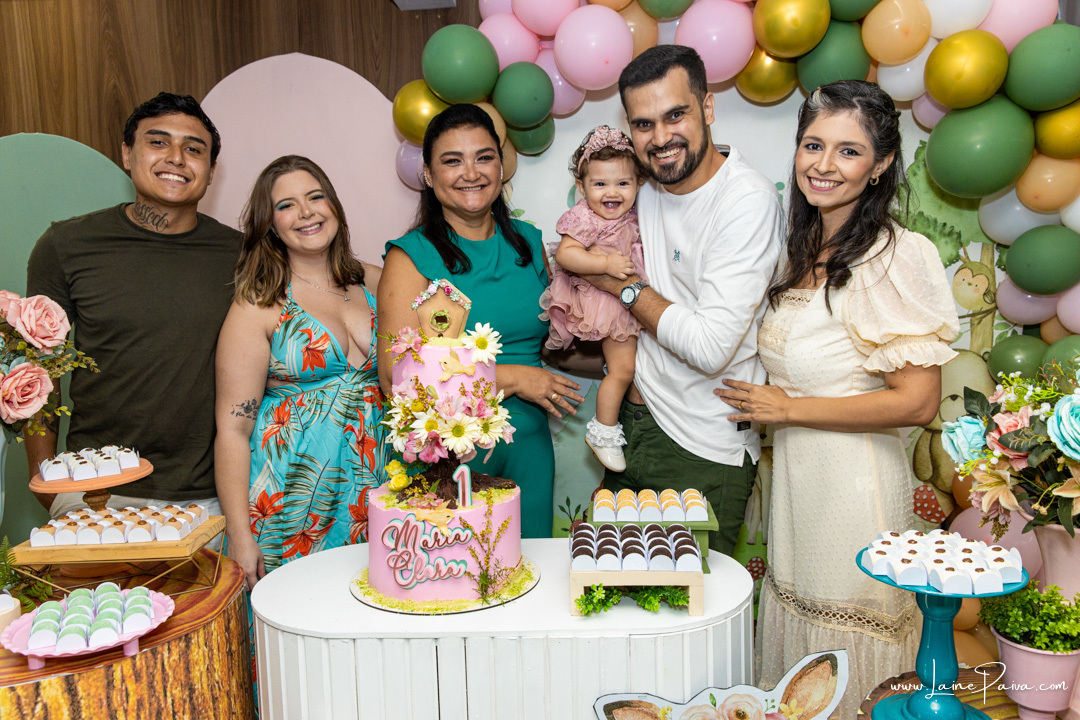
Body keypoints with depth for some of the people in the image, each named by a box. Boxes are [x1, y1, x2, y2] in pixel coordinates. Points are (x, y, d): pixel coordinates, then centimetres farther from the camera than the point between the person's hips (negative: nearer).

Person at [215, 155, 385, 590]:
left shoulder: (374, 283, 7)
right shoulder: (258, 306, -5)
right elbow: (233, 427, -7)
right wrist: (240, 537, -10)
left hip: (374, 489, 4)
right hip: (292, 500, -3)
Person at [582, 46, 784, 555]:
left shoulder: (749, 201, -19)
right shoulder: (644, 191, 3)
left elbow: (712, 346, -25)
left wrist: (627, 287, -13)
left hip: (705, 454, -7)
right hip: (636, 422, 7)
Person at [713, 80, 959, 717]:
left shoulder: (898, 256, -17)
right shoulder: (805, 248, 7)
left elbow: (916, 402, -21)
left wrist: (787, 408, -15)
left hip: (855, 478, -7)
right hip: (792, 471, 7)